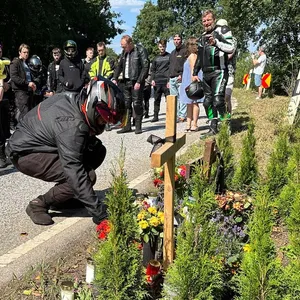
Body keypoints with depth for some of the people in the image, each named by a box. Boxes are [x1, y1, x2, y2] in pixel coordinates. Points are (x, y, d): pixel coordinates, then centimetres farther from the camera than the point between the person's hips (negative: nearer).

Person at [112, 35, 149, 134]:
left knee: (137, 104, -3)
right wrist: (115, 78, 5)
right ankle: (127, 126, 13)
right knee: (126, 104, 6)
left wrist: (139, 82, -17)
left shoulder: (141, 50, -7)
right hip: (126, 81, 7)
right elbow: (119, 66, 19)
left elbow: (145, 67, -12)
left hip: (136, 82, -6)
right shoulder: (124, 52, 13)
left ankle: (138, 126, 5)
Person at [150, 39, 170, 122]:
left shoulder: (169, 56, 4)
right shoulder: (156, 58, 15)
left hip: (166, 81, -4)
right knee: (157, 100, 7)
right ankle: (155, 116, 13)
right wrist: (152, 79, 2)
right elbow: (152, 70, 17)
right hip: (157, 82, 4)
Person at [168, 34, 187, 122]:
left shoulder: (185, 51, 0)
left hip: (180, 78, -8)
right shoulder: (172, 53, 25)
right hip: (172, 79, 8)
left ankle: (182, 116, -10)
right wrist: (169, 80, 22)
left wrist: (181, 75, -19)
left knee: (182, 97, -10)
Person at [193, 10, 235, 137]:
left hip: (219, 72, -7)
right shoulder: (202, 37, 22)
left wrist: (216, 42, -20)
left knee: (218, 100, -18)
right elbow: (199, 57, 25)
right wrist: (195, 73, 20)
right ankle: (213, 128, 14)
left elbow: (231, 48, -9)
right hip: (206, 74, 8)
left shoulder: (222, 30, 2)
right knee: (208, 102, 6)